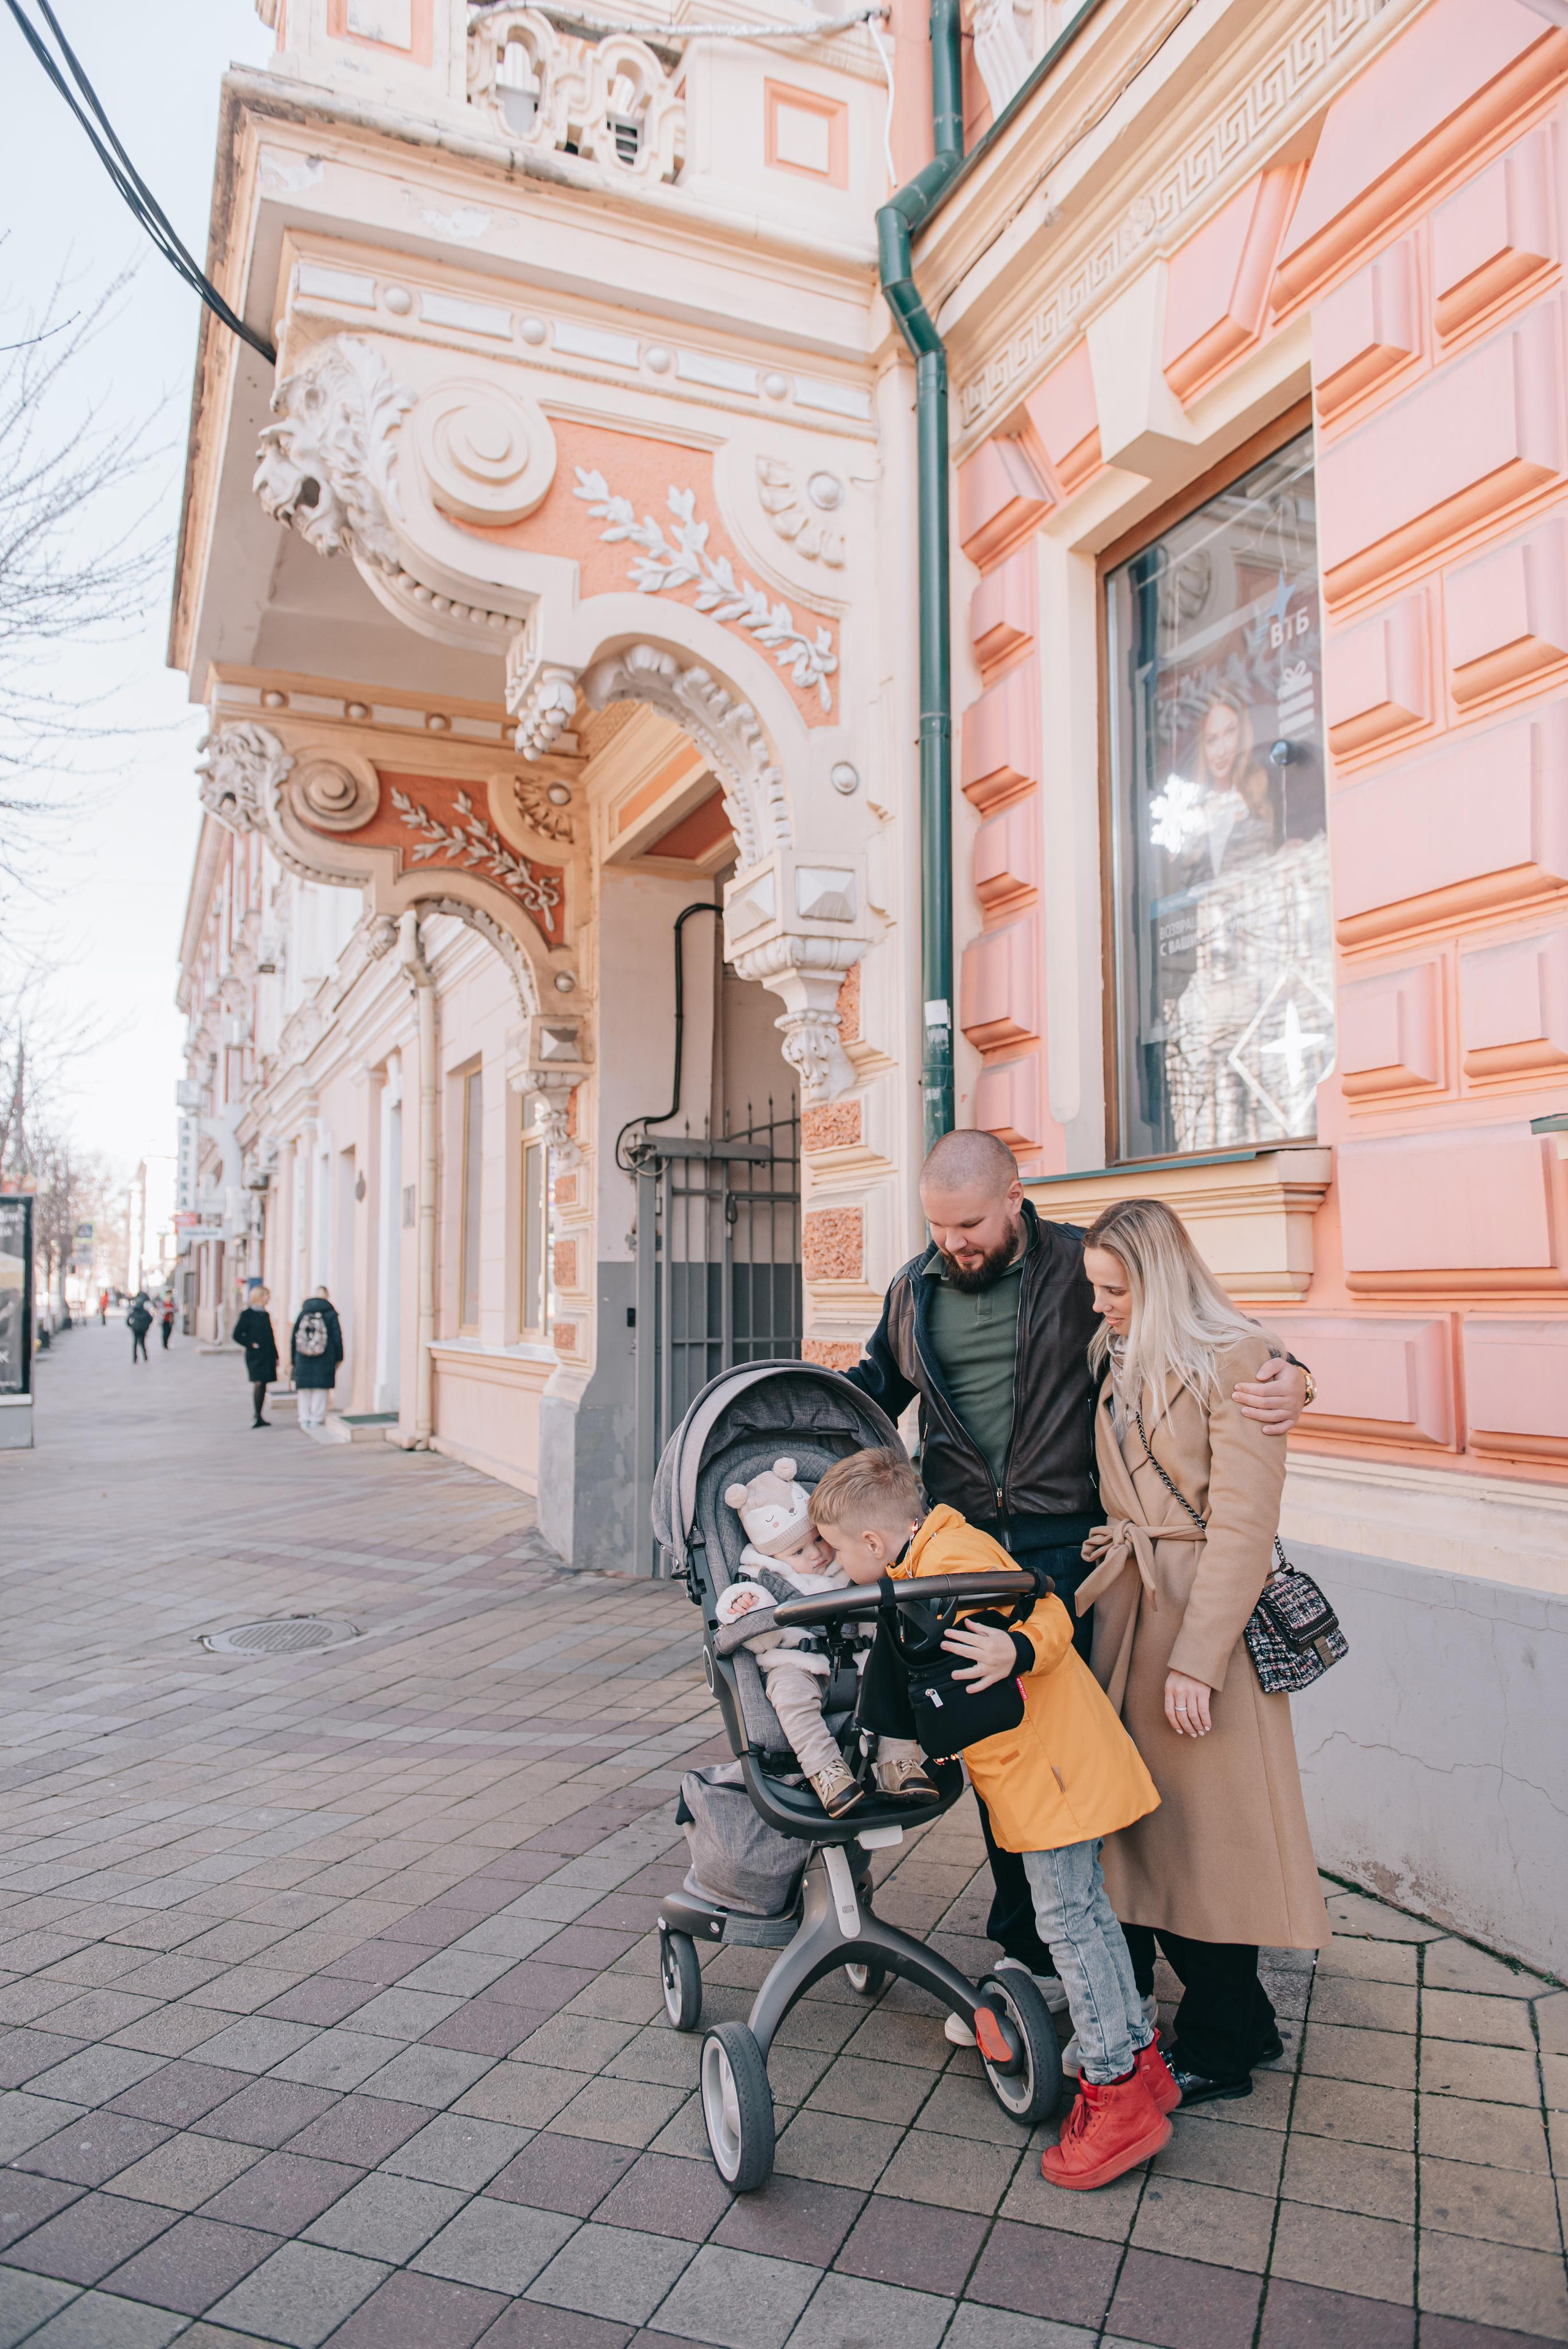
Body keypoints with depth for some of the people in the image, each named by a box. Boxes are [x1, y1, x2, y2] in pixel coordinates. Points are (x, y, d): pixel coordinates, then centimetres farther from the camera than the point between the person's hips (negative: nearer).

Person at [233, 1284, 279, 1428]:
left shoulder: (266, 1315, 15)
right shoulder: (247, 1314, -3)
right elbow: (237, 1335, -5)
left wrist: (275, 1356, 18)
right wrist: (251, 1344, -13)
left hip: (267, 1356, 6)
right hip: (255, 1356, -6)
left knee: (264, 1385, 6)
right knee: (258, 1383, -14)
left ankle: (258, 1417, 14)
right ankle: (255, 1418, -12)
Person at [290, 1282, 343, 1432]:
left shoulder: (302, 1313, 2)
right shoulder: (331, 1314, -4)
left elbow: (294, 1338, 6)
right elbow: (337, 1337, -3)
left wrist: (293, 1359, 13)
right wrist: (338, 1358, 6)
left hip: (303, 1359, 2)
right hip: (324, 1361, -2)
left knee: (305, 1391, 10)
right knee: (321, 1390, 5)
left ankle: (305, 1419, 12)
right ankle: (317, 1419, 5)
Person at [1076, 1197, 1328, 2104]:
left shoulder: (1235, 1362, -13)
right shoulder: (1114, 1360, 8)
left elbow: (1242, 1526, -15)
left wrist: (1196, 1661, -16)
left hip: (1207, 1612, -6)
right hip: (1126, 1606, 7)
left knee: (1207, 1821, 4)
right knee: (1137, 1814, 12)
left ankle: (1218, 2052, 23)